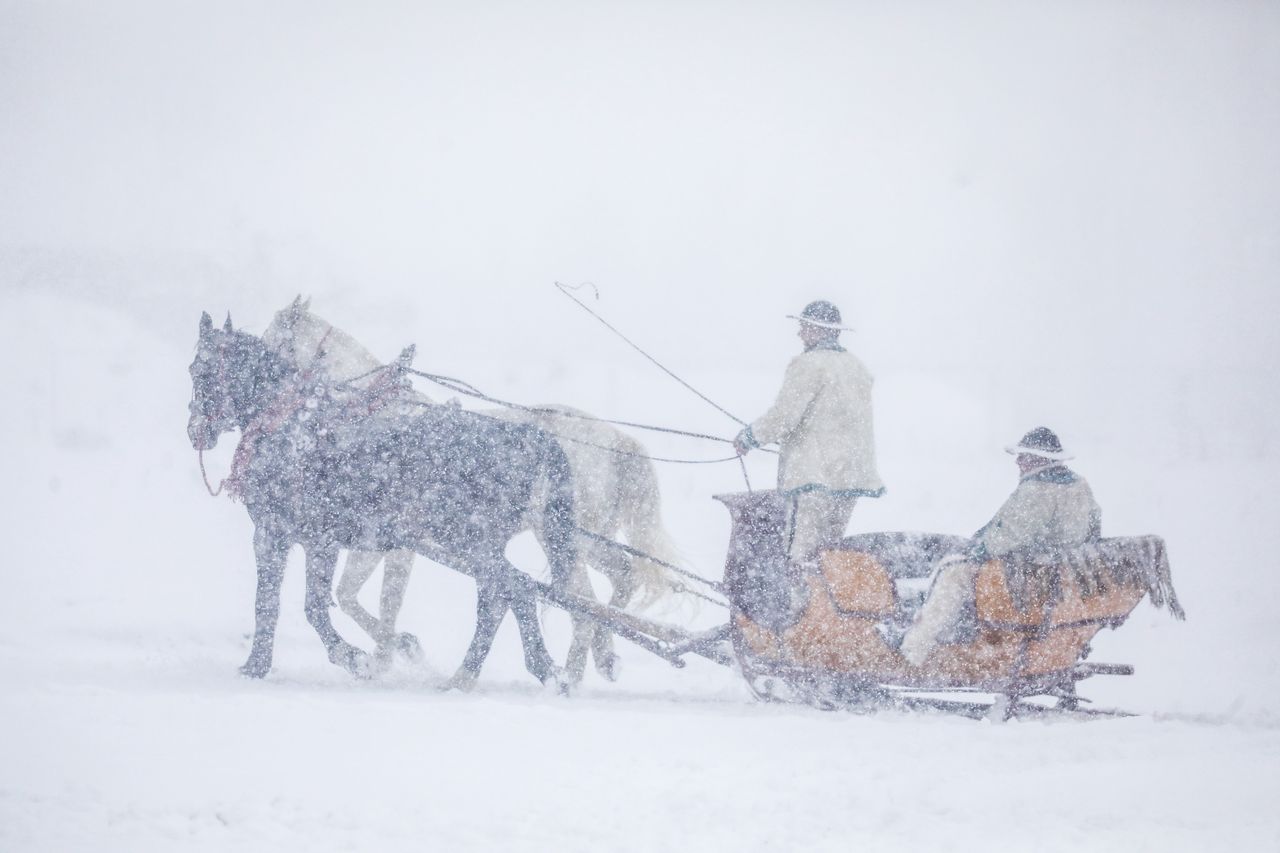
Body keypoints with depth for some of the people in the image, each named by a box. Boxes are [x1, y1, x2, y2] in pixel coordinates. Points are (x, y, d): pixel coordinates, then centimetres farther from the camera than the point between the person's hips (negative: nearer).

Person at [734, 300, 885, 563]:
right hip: (852, 475, 8)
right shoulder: (856, 366, 16)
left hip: (815, 476, -8)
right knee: (827, 550, 13)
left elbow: (784, 415, -15)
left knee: (801, 556, -9)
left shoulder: (809, 364, -10)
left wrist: (751, 437, -1)